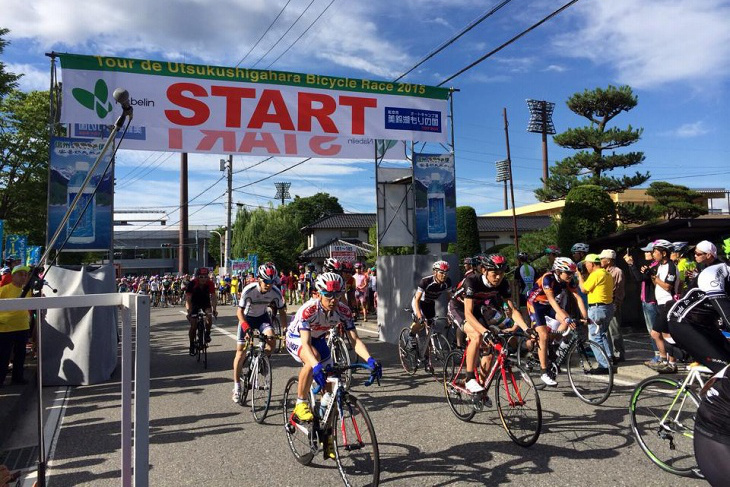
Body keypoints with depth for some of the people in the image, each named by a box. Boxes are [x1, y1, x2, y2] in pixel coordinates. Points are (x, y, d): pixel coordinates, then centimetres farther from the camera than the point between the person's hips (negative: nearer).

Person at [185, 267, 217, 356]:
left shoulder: (210, 283, -23)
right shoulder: (192, 284, -28)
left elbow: (213, 297, -24)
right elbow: (188, 299, -29)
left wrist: (214, 310, -35)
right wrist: (189, 312, -39)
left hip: (205, 302, 1)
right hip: (195, 303, -1)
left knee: (209, 316, -28)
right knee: (193, 325, -8)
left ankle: (207, 334, -5)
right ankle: (192, 345, 8)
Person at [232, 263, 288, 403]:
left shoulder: (276, 292, -23)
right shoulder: (249, 290, -30)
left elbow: (282, 312, -10)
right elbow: (240, 311, -23)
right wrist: (246, 326, -39)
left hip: (262, 317, 2)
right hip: (247, 317, -1)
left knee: (271, 340, -26)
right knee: (240, 351, -5)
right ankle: (237, 386, 9)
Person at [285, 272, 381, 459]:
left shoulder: (343, 310, -25)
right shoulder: (308, 310, -37)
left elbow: (355, 339, -26)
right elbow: (306, 343, -45)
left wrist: (370, 360, -43)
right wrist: (317, 367, -61)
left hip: (318, 340, 5)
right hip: (296, 338, -4)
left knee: (329, 387, -1)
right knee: (313, 361, -38)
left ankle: (326, 437, 15)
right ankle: (300, 405, -18)